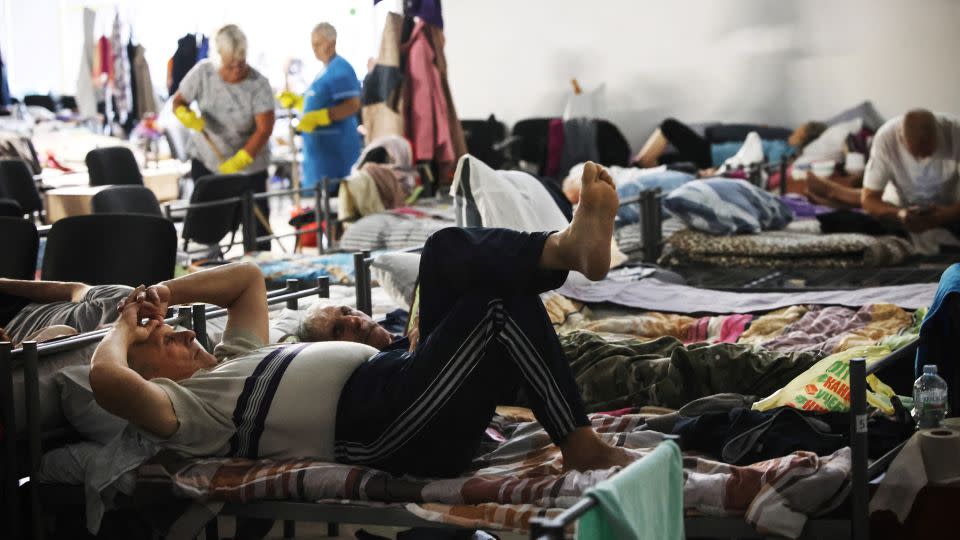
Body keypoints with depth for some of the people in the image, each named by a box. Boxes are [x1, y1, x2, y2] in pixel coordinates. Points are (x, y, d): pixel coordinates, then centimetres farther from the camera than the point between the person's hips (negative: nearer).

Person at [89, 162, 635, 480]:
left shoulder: (236, 360, 30)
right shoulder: (176, 407, 2)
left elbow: (248, 276, 40)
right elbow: (107, 378, -18)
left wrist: (164, 292, 25)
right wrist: (124, 325, 3)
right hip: (380, 417, -10)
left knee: (448, 249, -5)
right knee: (505, 304, -21)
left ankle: (570, 246, -28)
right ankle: (581, 446, -16)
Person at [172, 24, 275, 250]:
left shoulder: (258, 84, -19)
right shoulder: (203, 72, -11)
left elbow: (265, 128, -23)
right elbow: (178, 102, -1)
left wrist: (239, 160, -35)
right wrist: (187, 116, -26)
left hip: (248, 164, -2)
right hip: (205, 158, 3)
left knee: (256, 217, -4)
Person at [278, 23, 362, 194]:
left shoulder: (340, 68, -12)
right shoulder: (327, 70, 20)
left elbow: (353, 105, -22)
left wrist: (318, 117, -27)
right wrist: (297, 101, 19)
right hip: (321, 151, 11)